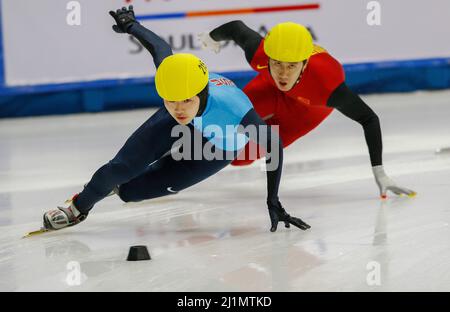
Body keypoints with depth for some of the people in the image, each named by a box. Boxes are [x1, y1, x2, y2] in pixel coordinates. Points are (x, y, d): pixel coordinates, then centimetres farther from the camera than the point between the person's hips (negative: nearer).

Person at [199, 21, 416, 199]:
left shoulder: (325, 82, -47)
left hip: (312, 105, -2)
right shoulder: (259, 54, -40)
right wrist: (212, 38, 4)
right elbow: (236, 27, -18)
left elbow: (369, 119, -35)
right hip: (271, 87, 2)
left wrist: (379, 174, -38)